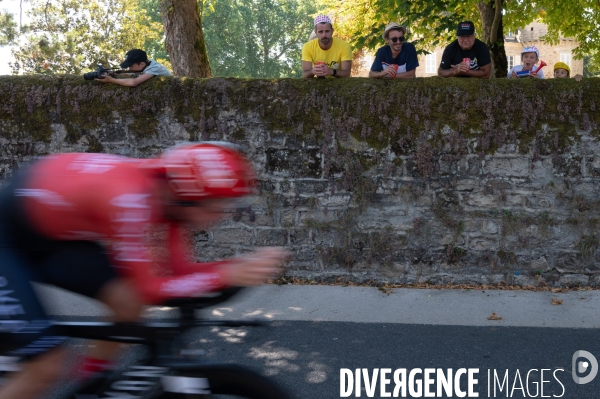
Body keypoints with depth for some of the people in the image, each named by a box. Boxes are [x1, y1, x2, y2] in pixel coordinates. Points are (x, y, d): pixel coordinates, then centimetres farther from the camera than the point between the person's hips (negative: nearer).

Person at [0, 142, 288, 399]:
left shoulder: (169, 190, -12)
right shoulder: (128, 197, -37)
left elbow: (180, 271, -8)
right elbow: (147, 289, -30)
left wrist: (243, 265, -21)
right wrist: (228, 275, -30)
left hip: (49, 235, 8)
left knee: (128, 302, -7)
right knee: (47, 365, -11)